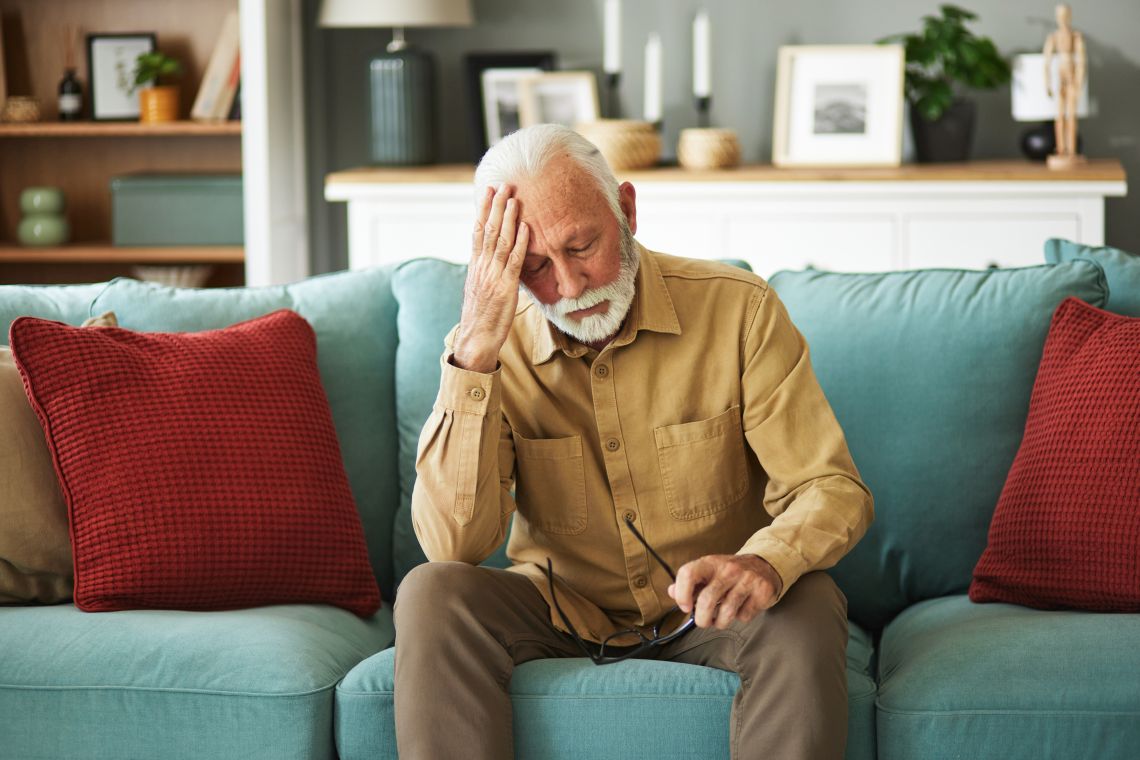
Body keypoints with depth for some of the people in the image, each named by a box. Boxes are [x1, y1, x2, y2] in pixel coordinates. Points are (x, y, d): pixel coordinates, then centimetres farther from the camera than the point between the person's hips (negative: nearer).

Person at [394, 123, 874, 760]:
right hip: (559, 608, 1)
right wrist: (476, 351, -29)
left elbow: (834, 490, -14)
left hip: (702, 613, 0)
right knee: (431, 596, -27)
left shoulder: (738, 309, -13)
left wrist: (766, 563, -39)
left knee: (807, 608, -32)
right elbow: (454, 545, -22)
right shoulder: (486, 348, -10)